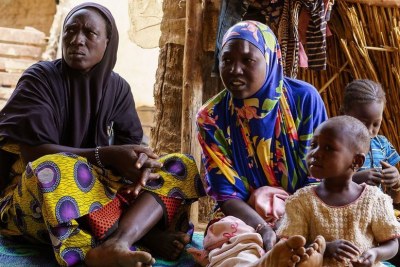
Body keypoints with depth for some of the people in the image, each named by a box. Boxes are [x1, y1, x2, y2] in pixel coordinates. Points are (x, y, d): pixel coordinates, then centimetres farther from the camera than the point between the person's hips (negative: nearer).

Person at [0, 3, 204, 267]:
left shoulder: (117, 87, 5)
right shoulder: (40, 79, -8)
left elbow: (133, 145, -1)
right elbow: (34, 153, -19)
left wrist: (141, 162, -27)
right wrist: (107, 156, -30)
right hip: (32, 198, -5)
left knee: (182, 166, -12)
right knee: (54, 168, -39)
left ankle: (115, 244, -38)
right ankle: (147, 237, -34)